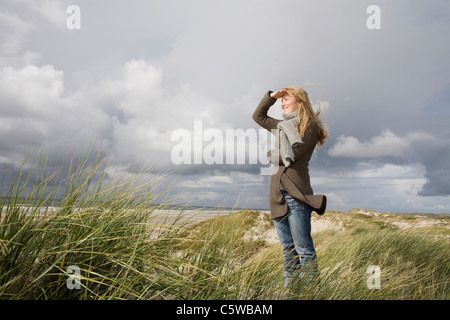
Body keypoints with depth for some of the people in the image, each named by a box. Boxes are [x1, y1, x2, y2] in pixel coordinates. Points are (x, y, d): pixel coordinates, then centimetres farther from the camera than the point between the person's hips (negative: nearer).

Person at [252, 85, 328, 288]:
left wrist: (270, 154, 5)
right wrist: (271, 96, 17)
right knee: (287, 247, 12)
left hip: (296, 195, -7)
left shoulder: (310, 126, -2)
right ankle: (288, 287, 19)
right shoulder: (283, 126, 20)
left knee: (303, 247, -5)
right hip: (278, 195, 7)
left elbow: (291, 155, -13)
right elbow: (258, 116, 31)